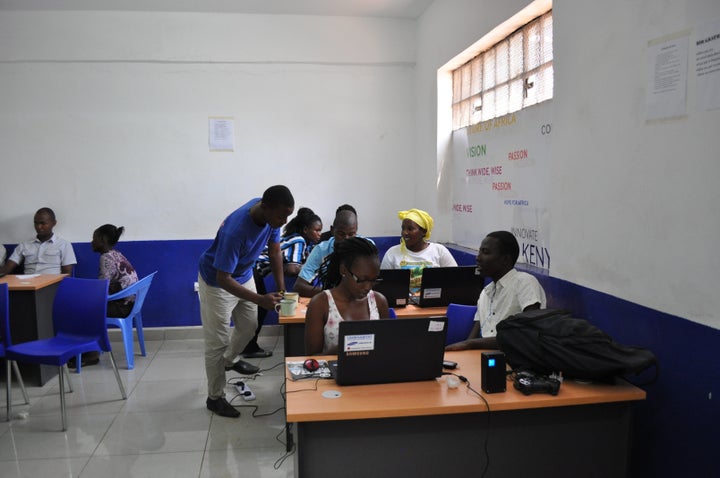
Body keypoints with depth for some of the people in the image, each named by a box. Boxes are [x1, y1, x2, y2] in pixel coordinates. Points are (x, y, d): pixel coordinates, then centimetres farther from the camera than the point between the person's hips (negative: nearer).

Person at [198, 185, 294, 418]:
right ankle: (215, 398, 16)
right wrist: (260, 300, -43)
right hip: (217, 282, -7)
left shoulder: (271, 216, -19)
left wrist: (281, 289, -12)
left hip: (244, 276, 7)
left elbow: (274, 251, -5)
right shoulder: (235, 230, -41)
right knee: (217, 342, 0)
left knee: (249, 327, 21)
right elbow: (223, 278, -36)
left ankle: (230, 360, 50)